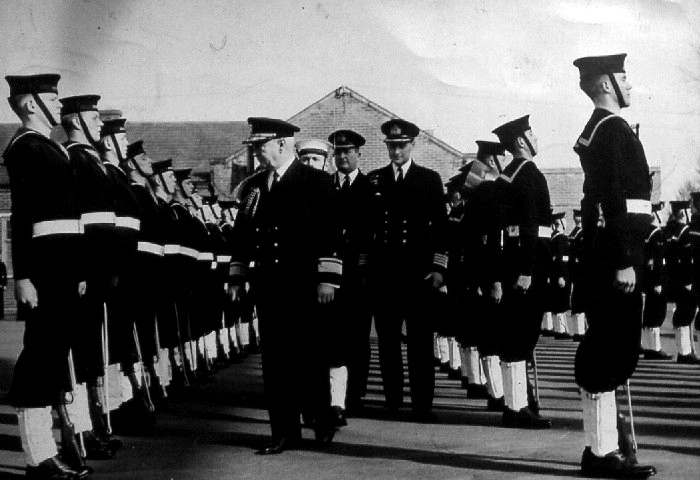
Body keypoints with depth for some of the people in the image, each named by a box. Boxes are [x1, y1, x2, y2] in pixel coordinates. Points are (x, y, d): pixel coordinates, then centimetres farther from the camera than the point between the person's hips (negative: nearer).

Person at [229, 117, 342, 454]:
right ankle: (284, 432, 11)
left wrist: (327, 279, -13)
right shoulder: (253, 186, 12)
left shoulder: (317, 182, -3)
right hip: (267, 285, 5)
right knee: (274, 361, 4)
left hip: (305, 287, -4)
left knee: (309, 357, 2)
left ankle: (322, 423, 21)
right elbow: (242, 235, 16)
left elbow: (330, 233, -7)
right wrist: (237, 277, 11)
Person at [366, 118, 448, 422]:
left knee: (420, 341, -2)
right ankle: (392, 399, 15)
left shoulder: (430, 179, 6)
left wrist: (438, 267, -4)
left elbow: (440, 225, 4)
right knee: (387, 340, 6)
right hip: (383, 272, 2)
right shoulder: (374, 179, 11)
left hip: (419, 272, -2)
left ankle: (422, 405, 2)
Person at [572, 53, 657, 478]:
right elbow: (614, 199, -20)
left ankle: (604, 442, 21)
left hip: (603, 255, 10)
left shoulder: (597, 130, 19)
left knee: (607, 350, 13)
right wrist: (624, 262, -23)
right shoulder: (612, 130, -12)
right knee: (611, 352, -7)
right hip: (615, 254, -10)